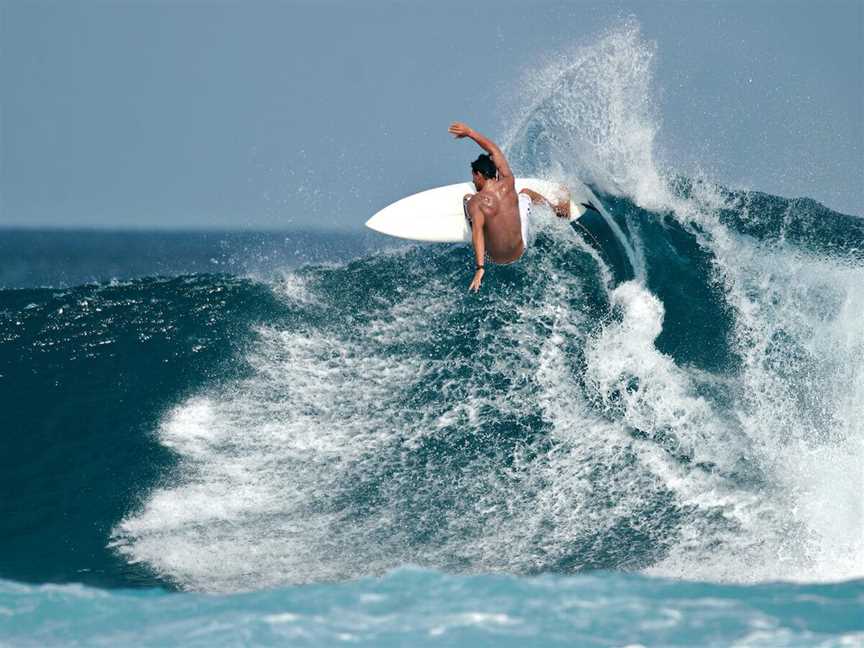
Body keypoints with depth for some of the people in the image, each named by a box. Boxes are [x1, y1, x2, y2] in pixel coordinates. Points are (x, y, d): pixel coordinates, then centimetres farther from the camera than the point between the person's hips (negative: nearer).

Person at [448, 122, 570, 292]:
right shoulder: (508, 184, -11)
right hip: (520, 252, 2)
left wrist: (479, 267, -42)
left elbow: (477, 231, -37)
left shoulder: (475, 202, -24)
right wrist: (469, 132, 9)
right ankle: (556, 209, 47)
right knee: (525, 193, 24)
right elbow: (494, 150, 2)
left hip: (495, 257, -2)